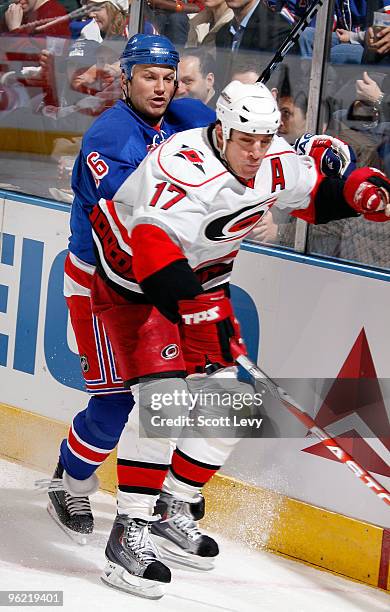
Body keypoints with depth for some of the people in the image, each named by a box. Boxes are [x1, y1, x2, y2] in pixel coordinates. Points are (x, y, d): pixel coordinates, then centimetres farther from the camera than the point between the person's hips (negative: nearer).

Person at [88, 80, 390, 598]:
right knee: (167, 397, -23)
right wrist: (192, 308, -57)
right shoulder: (183, 163, -32)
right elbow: (153, 239, -46)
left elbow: (315, 195, 12)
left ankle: (170, 509, 21)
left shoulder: (275, 163, -8)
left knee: (230, 397, 4)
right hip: (134, 282, -8)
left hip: (202, 282, 8)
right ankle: (129, 534, -18)